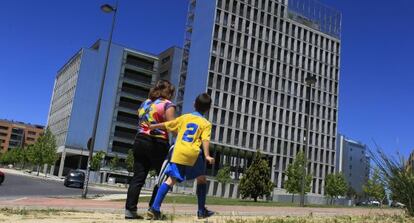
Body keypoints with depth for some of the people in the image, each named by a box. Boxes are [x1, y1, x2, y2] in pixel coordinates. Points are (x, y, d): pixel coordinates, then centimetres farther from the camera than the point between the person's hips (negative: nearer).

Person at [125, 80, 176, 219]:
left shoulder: (145, 103, 18)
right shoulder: (167, 104, -1)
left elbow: (142, 122, 16)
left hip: (140, 141, 6)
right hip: (157, 143, -6)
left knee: (138, 177, 5)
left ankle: (130, 209, 1)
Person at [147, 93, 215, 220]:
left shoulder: (184, 117, 18)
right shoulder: (206, 123, 9)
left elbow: (165, 125, 21)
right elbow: (205, 139, -8)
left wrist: (150, 127, 34)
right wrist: (207, 155, -19)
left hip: (178, 153, 3)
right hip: (193, 153, -2)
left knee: (170, 180, 0)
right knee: (201, 179, 17)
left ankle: (155, 208, -12)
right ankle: (201, 211, 19)